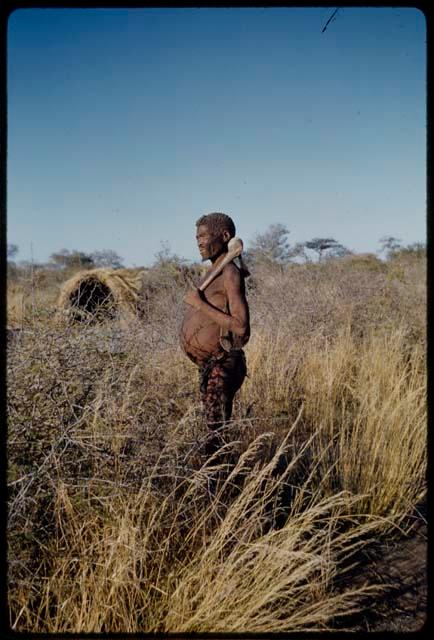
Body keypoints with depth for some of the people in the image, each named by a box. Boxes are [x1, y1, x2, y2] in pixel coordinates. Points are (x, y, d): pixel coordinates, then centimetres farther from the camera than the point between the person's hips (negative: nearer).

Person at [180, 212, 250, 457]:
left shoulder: (231, 274, -15)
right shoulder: (214, 273, 11)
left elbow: (241, 327, -24)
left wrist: (201, 305, -19)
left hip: (221, 366, -9)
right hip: (209, 366, 9)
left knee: (217, 435, -7)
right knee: (215, 430, 15)